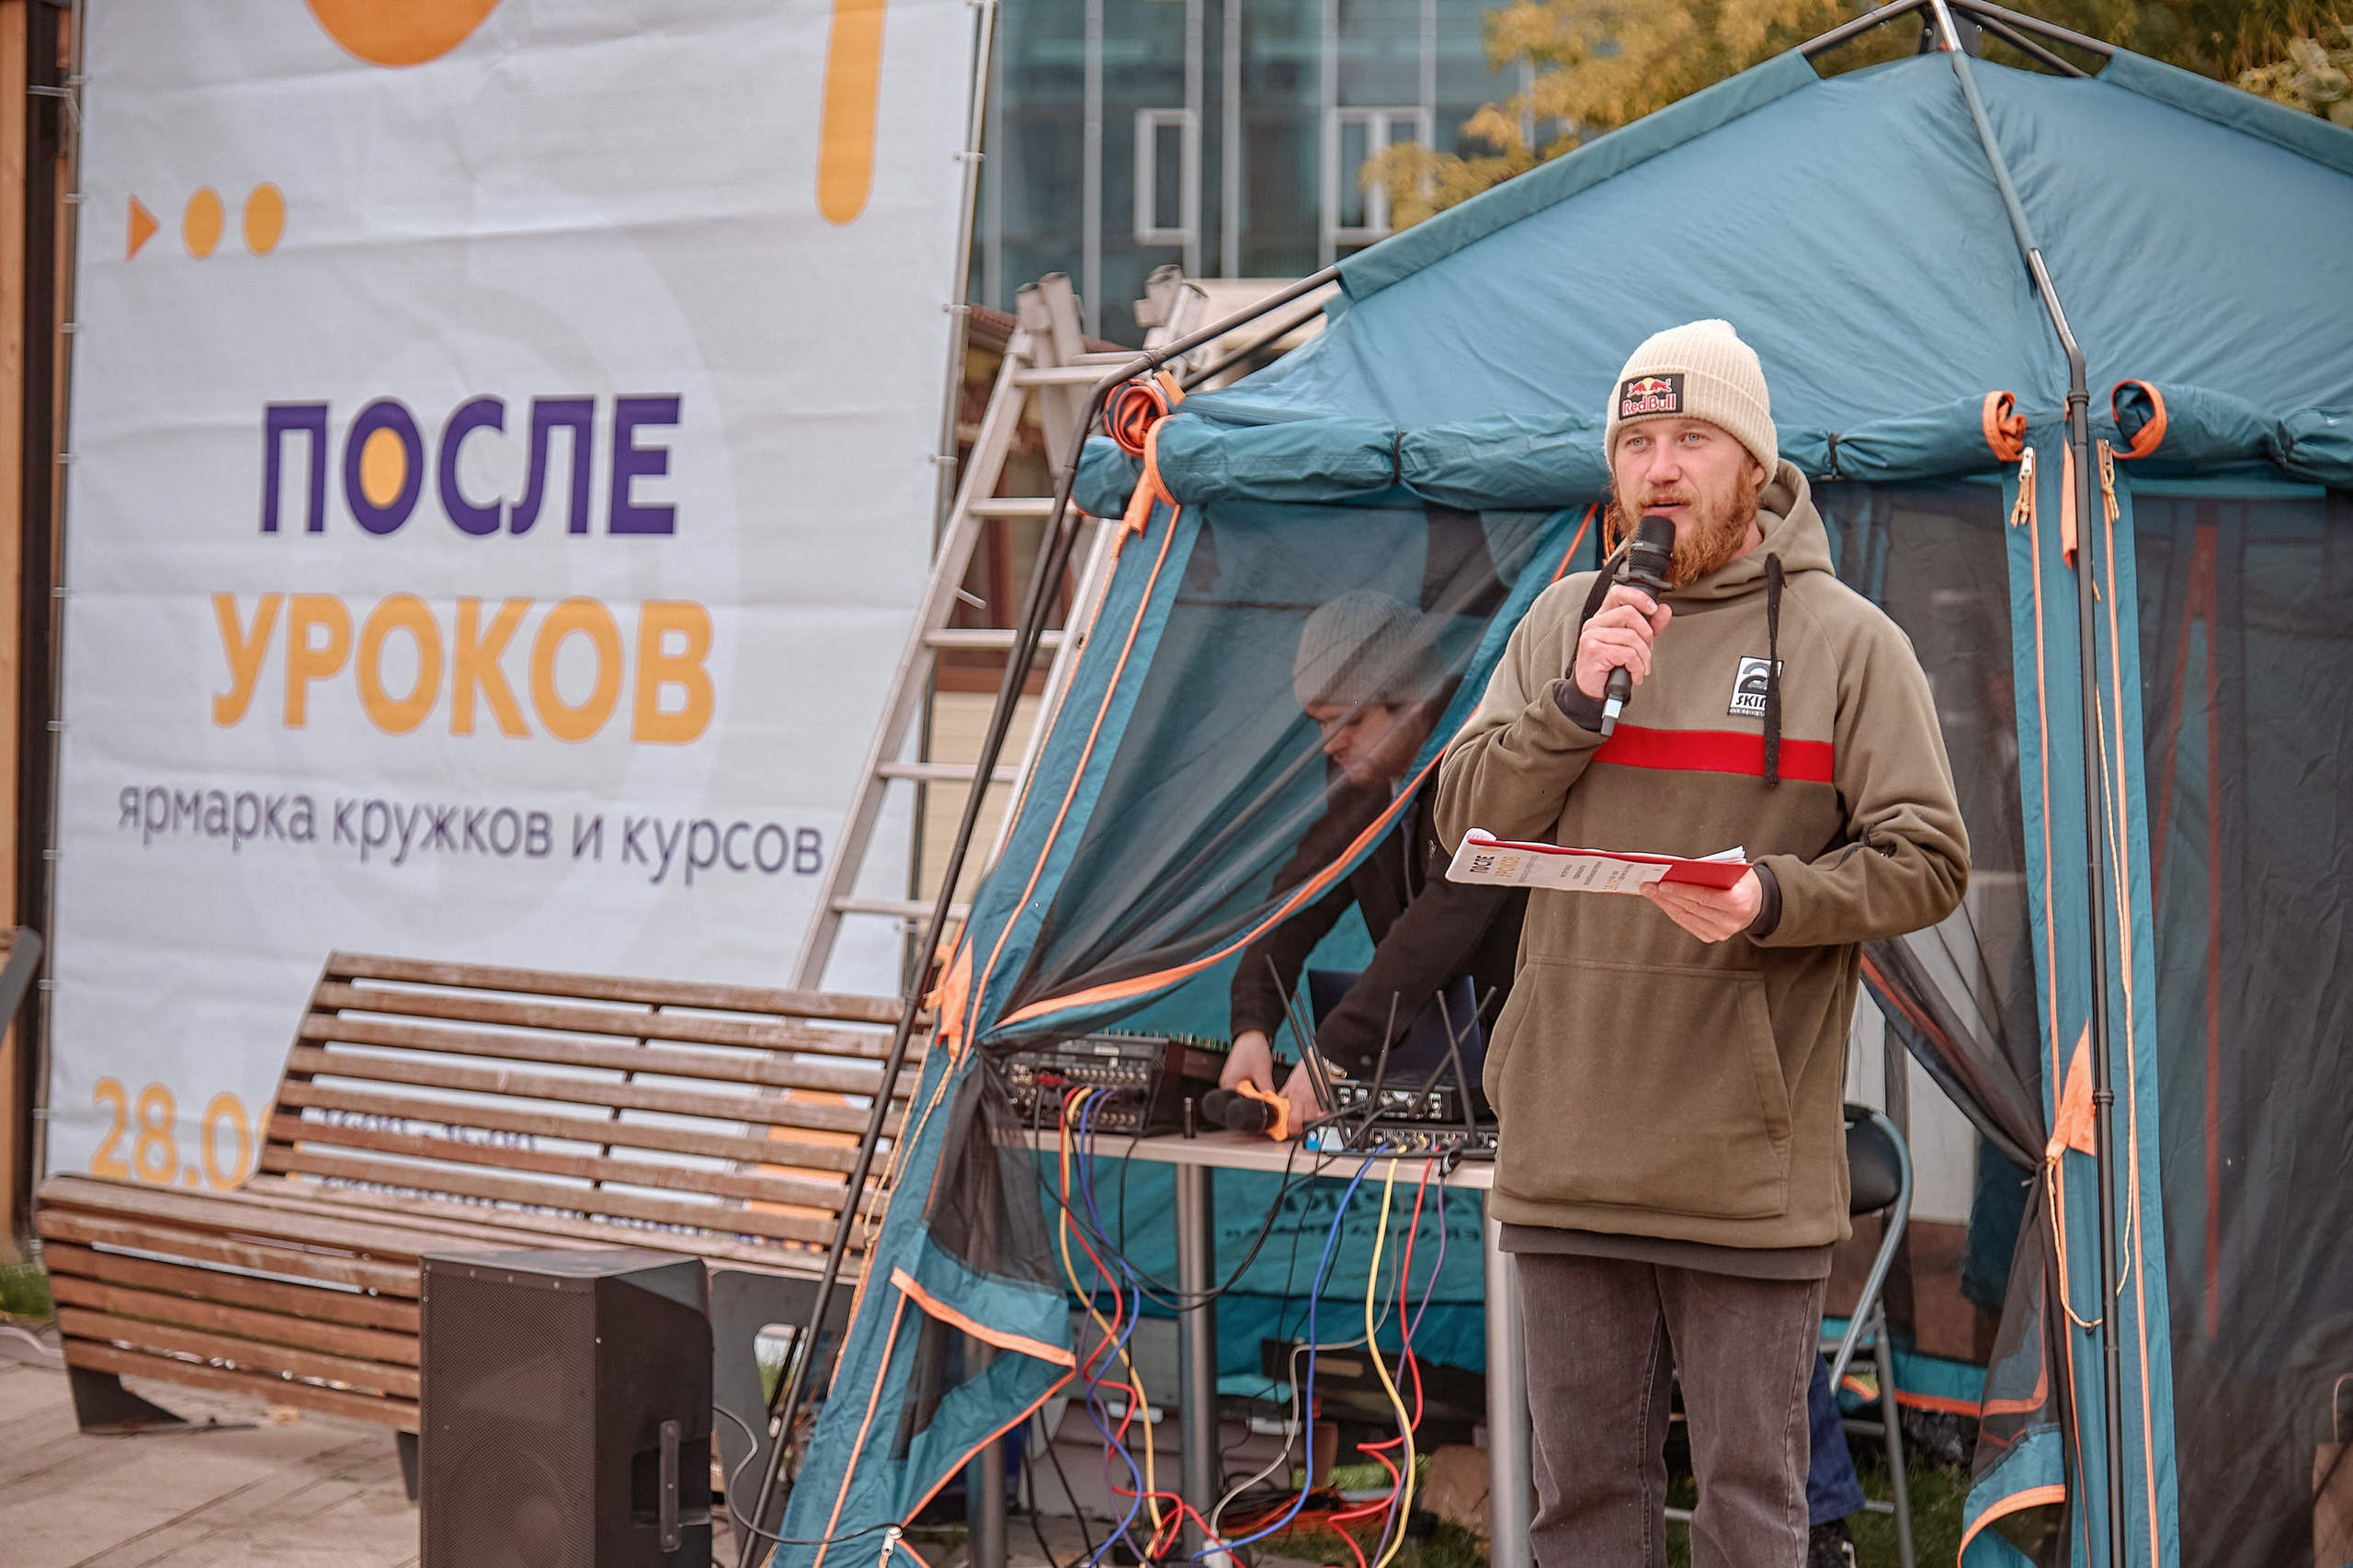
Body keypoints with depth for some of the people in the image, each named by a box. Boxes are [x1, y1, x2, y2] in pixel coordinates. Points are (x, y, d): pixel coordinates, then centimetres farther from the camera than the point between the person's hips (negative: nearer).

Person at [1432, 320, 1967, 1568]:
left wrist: (1776, 899, -21)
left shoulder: (1845, 640, 0)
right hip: (1567, 1141, 4)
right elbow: (1465, 820, 5)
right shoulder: (1563, 621, 11)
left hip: (1748, 1162, -3)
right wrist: (1574, 701, -10)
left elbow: (1926, 863, -4)